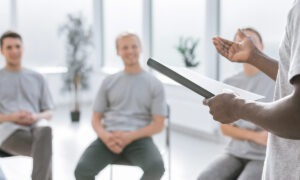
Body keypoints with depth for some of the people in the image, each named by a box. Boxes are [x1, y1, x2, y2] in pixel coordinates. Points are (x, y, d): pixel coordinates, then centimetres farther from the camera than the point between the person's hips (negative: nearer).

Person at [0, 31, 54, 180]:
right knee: (45, 149, -35)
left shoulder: (37, 78, 25)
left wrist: (36, 117, -5)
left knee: (45, 130, -40)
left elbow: (49, 113, 19)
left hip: (35, 125, 2)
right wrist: (12, 117, -12)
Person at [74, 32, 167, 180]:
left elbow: (158, 125, 2)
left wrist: (130, 136, -15)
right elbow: (96, 119, 14)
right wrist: (105, 136, -10)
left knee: (156, 168, -34)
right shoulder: (109, 82, 15)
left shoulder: (154, 84, 8)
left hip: (138, 139, -1)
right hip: (109, 138, 2)